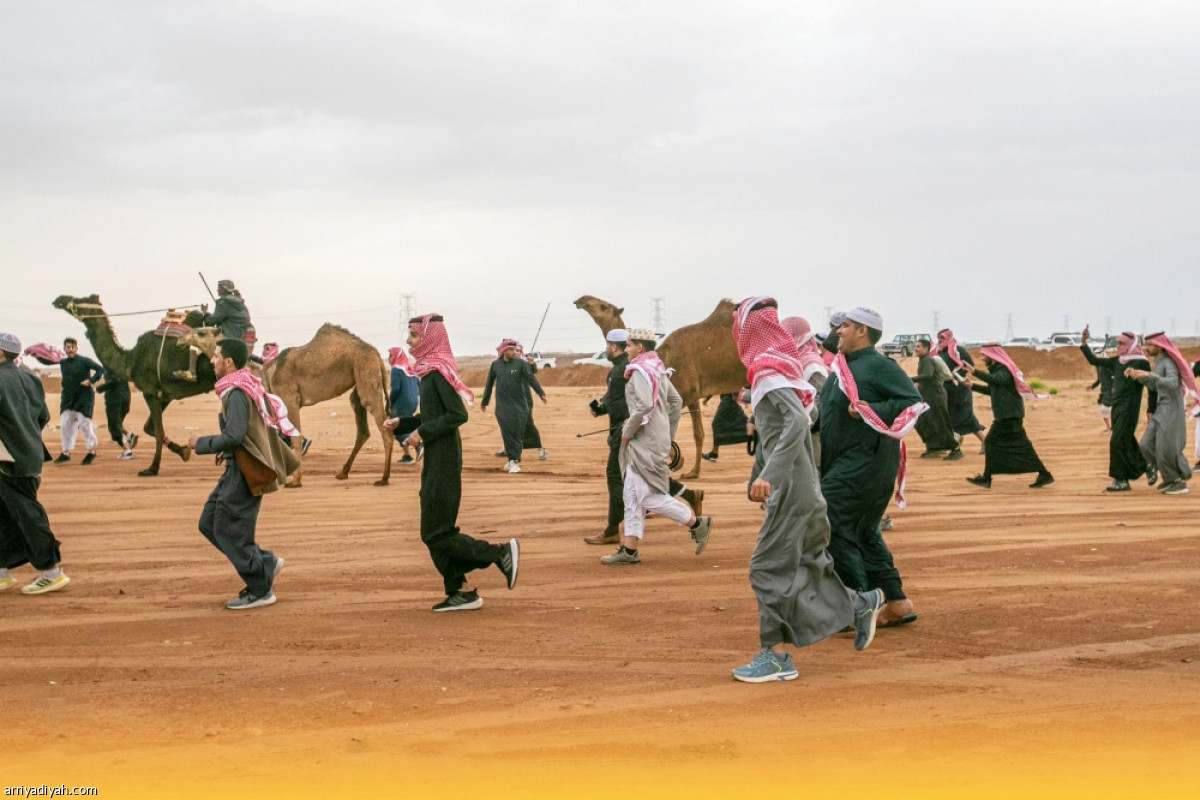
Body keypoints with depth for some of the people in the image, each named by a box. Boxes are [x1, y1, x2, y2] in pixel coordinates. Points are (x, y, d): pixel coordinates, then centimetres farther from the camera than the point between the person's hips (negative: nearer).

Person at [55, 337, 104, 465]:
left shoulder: (84, 361, -8)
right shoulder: (63, 362, 8)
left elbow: (100, 369, -12)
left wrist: (91, 380, -23)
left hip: (84, 396, -5)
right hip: (68, 397, 5)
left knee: (84, 423, -5)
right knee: (65, 424, 4)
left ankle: (91, 451, 10)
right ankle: (66, 453, 14)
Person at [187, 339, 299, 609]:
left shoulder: (237, 393, -18)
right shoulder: (249, 388, 12)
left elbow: (233, 435, -26)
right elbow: (252, 430, 20)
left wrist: (201, 443, -12)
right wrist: (226, 451, 17)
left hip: (244, 472, -10)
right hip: (239, 468, 10)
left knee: (229, 531, -1)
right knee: (209, 523, 14)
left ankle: (260, 590, 8)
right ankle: (266, 563, 18)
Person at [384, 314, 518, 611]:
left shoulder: (438, 372, -16)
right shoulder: (429, 371, 11)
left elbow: (458, 414, -23)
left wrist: (423, 433, -20)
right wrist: (402, 423, 7)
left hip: (443, 461, -10)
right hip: (435, 461, 10)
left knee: (436, 534, -5)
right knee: (435, 533, 11)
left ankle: (501, 553, 0)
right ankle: (459, 591, 15)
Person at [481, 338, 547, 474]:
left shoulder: (521, 363, -1)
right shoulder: (495, 365, 5)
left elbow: (531, 379, -11)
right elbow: (489, 384, 13)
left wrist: (541, 394, -24)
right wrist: (484, 402, 18)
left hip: (519, 404, -1)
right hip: (502, 405, 1)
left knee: (517, 433, 0)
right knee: (507, 433, -2)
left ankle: (515, 460, 6)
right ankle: (513, 459, 6)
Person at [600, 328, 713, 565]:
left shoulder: (640, 371, -14)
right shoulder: (657, 370, 15)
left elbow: (644, 405, -27)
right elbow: (677, 402, 18)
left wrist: (628, 431, -16)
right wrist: (669, 435, 21)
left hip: (646, 443, -10)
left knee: (649, 497, -7)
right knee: (633, 496, 10)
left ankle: (697, 524, 0)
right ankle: (630, 549, 10)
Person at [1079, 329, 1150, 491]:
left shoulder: (1141, 362, -10)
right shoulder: (1116, 361, 10)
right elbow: (1094, 361, 14)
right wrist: (1083, 343, 3)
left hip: (1129, 409, -7)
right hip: (1116, 406, 8)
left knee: (1117, 442, -11)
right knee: (1127, 443, 11)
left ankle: (1121, 480, -6)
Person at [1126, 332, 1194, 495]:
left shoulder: (1169, 363, -15)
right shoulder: (1159, 362, 14)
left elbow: (1172, 384, -32)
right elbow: (1154, 386, 20)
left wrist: (1149, 374, -37)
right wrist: (1137, 375, 9)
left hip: (1171, 411, -9)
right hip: (1161, 410, 9)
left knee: (1167, 448, -7)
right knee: (1147, 445, 3)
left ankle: (1180, 483, 6)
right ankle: (1170, 479, 19)